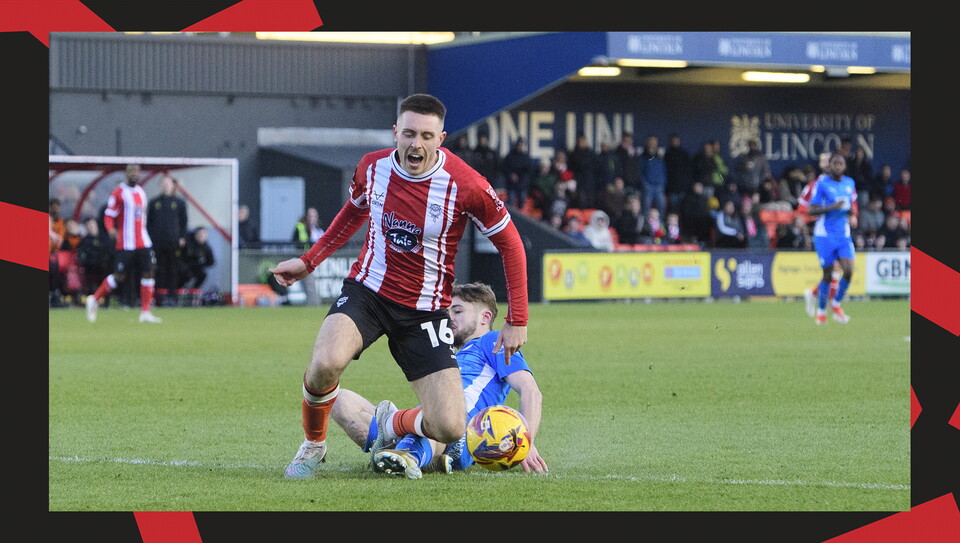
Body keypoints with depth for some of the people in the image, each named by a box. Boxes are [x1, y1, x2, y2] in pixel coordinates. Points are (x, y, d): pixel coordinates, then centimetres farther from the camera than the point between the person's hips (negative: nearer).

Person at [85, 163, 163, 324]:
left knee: (148, 273, -1)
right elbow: (108, 215, -9)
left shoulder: (141, 192, 14)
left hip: (143, 242, 6)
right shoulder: (118, 193, -7)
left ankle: (145, 313, 4)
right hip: (125, 243, -6)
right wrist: (111, 229, -25)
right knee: (119, 276, -5)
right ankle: (94, 300, 15)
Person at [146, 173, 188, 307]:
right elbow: (149, 221, 11)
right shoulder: (154, 202, 10)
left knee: (173, 270, 0)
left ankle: (171, 296, 4)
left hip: (174, 242, -1)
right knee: (160, 270, 0)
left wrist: (182, 238, -1)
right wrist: (149, 239, 3)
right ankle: (160, 296, 3)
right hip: (157, 242, 1)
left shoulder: (179, 202, 7)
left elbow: (183, 221, 8)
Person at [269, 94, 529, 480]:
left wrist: (517, 321, -5)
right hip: (367, 291, 1)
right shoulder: (372, 167, -7)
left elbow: (510, 245, -4)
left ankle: (391, 424, 24)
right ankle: (313, 445, -1)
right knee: (325, 363, -33)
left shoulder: (466, 187, -18)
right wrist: (309, 261, 14)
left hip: (426, 312, -1)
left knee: (450, 429, -13)